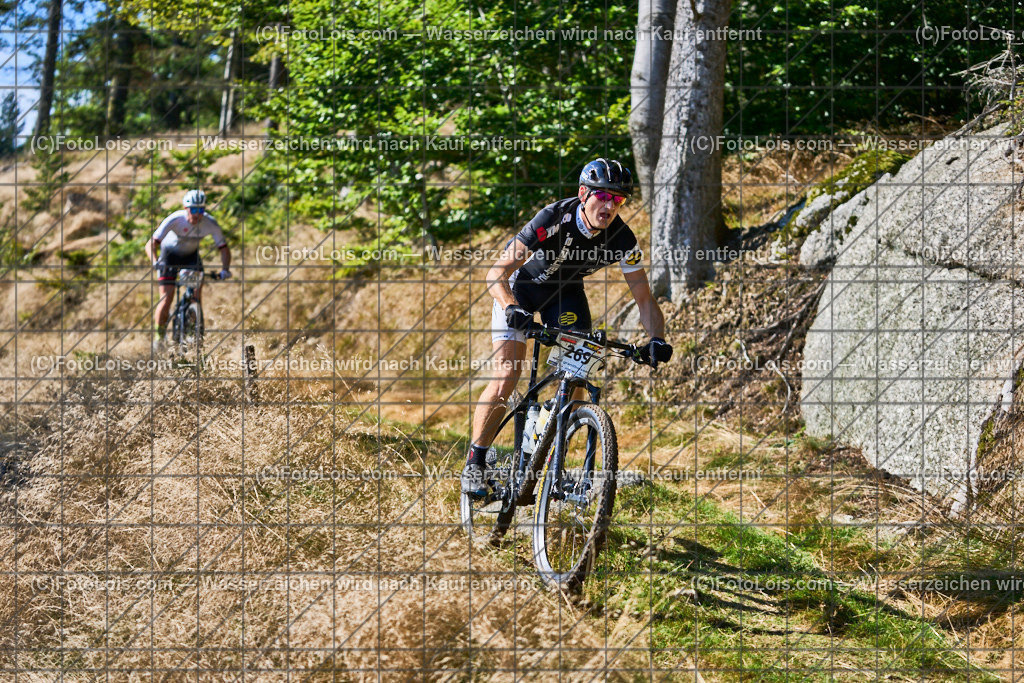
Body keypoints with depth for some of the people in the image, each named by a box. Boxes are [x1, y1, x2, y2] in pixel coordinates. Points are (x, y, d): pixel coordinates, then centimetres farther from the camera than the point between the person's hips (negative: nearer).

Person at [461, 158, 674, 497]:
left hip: (565, 291, 4)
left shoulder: (622, 239, -24)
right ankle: (474, 464, -7)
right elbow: (497, 273, -36)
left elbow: (644, 297, -16)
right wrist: (511, 308, -54)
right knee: (508, 372, -17)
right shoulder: (554, 219, -35)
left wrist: (657, 338, -34)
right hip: (520, 283, -4)